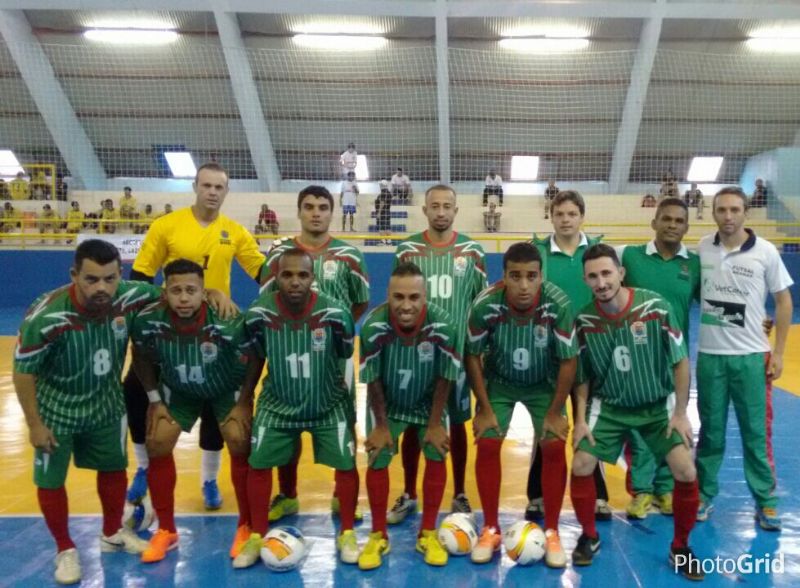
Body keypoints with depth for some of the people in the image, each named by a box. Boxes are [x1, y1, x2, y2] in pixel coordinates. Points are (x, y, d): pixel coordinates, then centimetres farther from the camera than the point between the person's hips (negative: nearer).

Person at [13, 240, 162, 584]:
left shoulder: (130, 297, -25)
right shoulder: (46, 317, -33)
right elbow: (23, 371, -19)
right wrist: (35, 424, -14)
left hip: (106, 403, 4)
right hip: (56, 408, -3)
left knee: (114, 468, 17)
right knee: (50, 480, 6)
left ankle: (113, 534, 42)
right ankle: (65, 550, 30)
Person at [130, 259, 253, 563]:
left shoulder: (228, 321, -35)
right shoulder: (147, 321, -28)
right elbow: (143, 360, -6)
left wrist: (244, 403, -15)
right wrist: (154, 400, -4)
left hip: (227, 389, -2)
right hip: (177, 390, 3)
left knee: (240, 444, -15)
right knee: (157, 445, -5)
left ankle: (246, 527, 6)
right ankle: (166, 530, 14)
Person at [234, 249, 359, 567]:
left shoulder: (335, 314, -23)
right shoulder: (259, 313, -19)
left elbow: (345, 359, -6)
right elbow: (256, 360, -1)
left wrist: (352, 410, 3)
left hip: (329, 405, -1)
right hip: (277, 404, 1)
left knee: (346, 464, -2)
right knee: (258, 464, 2)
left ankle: (346, 534, 22)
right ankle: (257, 537, 23)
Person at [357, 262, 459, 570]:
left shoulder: (442, 326, -32)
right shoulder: (373, 326, -33)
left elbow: (444, 378, -16)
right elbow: (373, 380, -18)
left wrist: (435, 423, -9)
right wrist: (381, 425, -9)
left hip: (428, 401, 1)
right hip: (386, 403, 0)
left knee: (437, 456, -4)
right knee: (378, 459, -4)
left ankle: (428, 534, 15)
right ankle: (379, 536, 16)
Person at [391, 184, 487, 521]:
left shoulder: (472, 252, 1)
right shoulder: (407, 250, 1)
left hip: (458, 351, 0)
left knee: (457, 423, 10)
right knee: (412, 424, 8)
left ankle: (459, 495, 25)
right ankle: (409, 495, 24)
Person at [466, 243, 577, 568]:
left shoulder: (559, 305, -30)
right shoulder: (485, 305, -30)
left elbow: (568, 360, -18)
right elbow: (473, 356, -14)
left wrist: (555, 413, -14)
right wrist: (485, 409, -12)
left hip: (544, 383, 0)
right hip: (499, 381, 0)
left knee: (555, 447, -10)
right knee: (487, 445, -9)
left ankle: (551, 532, 8)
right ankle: (491, 529, 9)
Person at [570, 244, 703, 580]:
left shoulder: (656, 306, -20)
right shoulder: (584, 320, -14)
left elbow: (680, 362, -9)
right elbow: (582, 376, 0)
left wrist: (680, 413, -10)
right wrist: (580, 419, -6)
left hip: (658, 404, -1)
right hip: (609, 406, 1)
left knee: (686, 472, -13)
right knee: (581, 466, -8)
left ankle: (680, 547, 13)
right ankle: (589, 537, 18)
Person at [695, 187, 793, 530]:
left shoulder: (765, 252, -5)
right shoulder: (702, 248, -1)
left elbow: (783, 301, 1)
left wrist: (778, 352, -3)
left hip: (751, 357, -1)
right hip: (709, 356, 2)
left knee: (756, 432, 5)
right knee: (710, 430, 12)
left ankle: (766, 501, 19)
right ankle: (705, 493, 24)